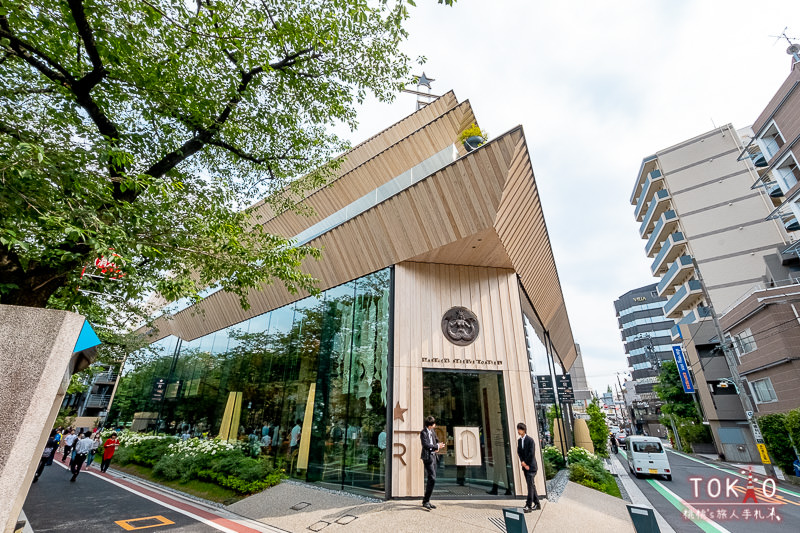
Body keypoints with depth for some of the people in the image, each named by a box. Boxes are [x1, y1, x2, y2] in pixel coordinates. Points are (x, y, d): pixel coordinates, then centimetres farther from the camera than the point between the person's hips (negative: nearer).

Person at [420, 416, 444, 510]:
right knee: (432, 479, -15)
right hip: (428, 457, -8)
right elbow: (425, 445, -23)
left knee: (431, 479, 11)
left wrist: (437, 447, 2)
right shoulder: (423, 433, -15)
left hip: (434, 456, 8)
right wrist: (437, 447, -18)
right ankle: (425, 501, -8)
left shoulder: (432, 431, 10)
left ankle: (426, 501, 21)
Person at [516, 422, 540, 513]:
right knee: (531, 485, 14)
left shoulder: (530, 440, -15)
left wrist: (525, 463, -10)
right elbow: (519, 452, 6)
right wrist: (522, 462, -10)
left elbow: (531, 453, -18)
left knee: (530, 485, -6)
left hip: (531, 466, -7)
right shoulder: (519, 440, 9)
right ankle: (537, 504, 24)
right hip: (525, 466, 7)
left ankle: (528, 506, -4)